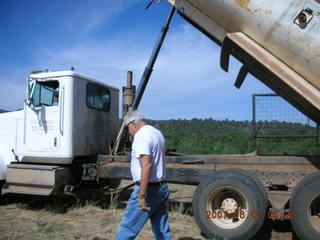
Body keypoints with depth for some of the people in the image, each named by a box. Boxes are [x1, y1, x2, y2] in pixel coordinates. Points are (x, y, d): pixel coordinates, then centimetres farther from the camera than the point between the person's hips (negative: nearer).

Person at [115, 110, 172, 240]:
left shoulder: (141, 136, -15)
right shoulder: (157, 133, 15)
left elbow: (147, 164, -27)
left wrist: (142, 195, -26)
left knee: (126, 229, 2)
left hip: (148, 189, -9)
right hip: (162, 188, 9)